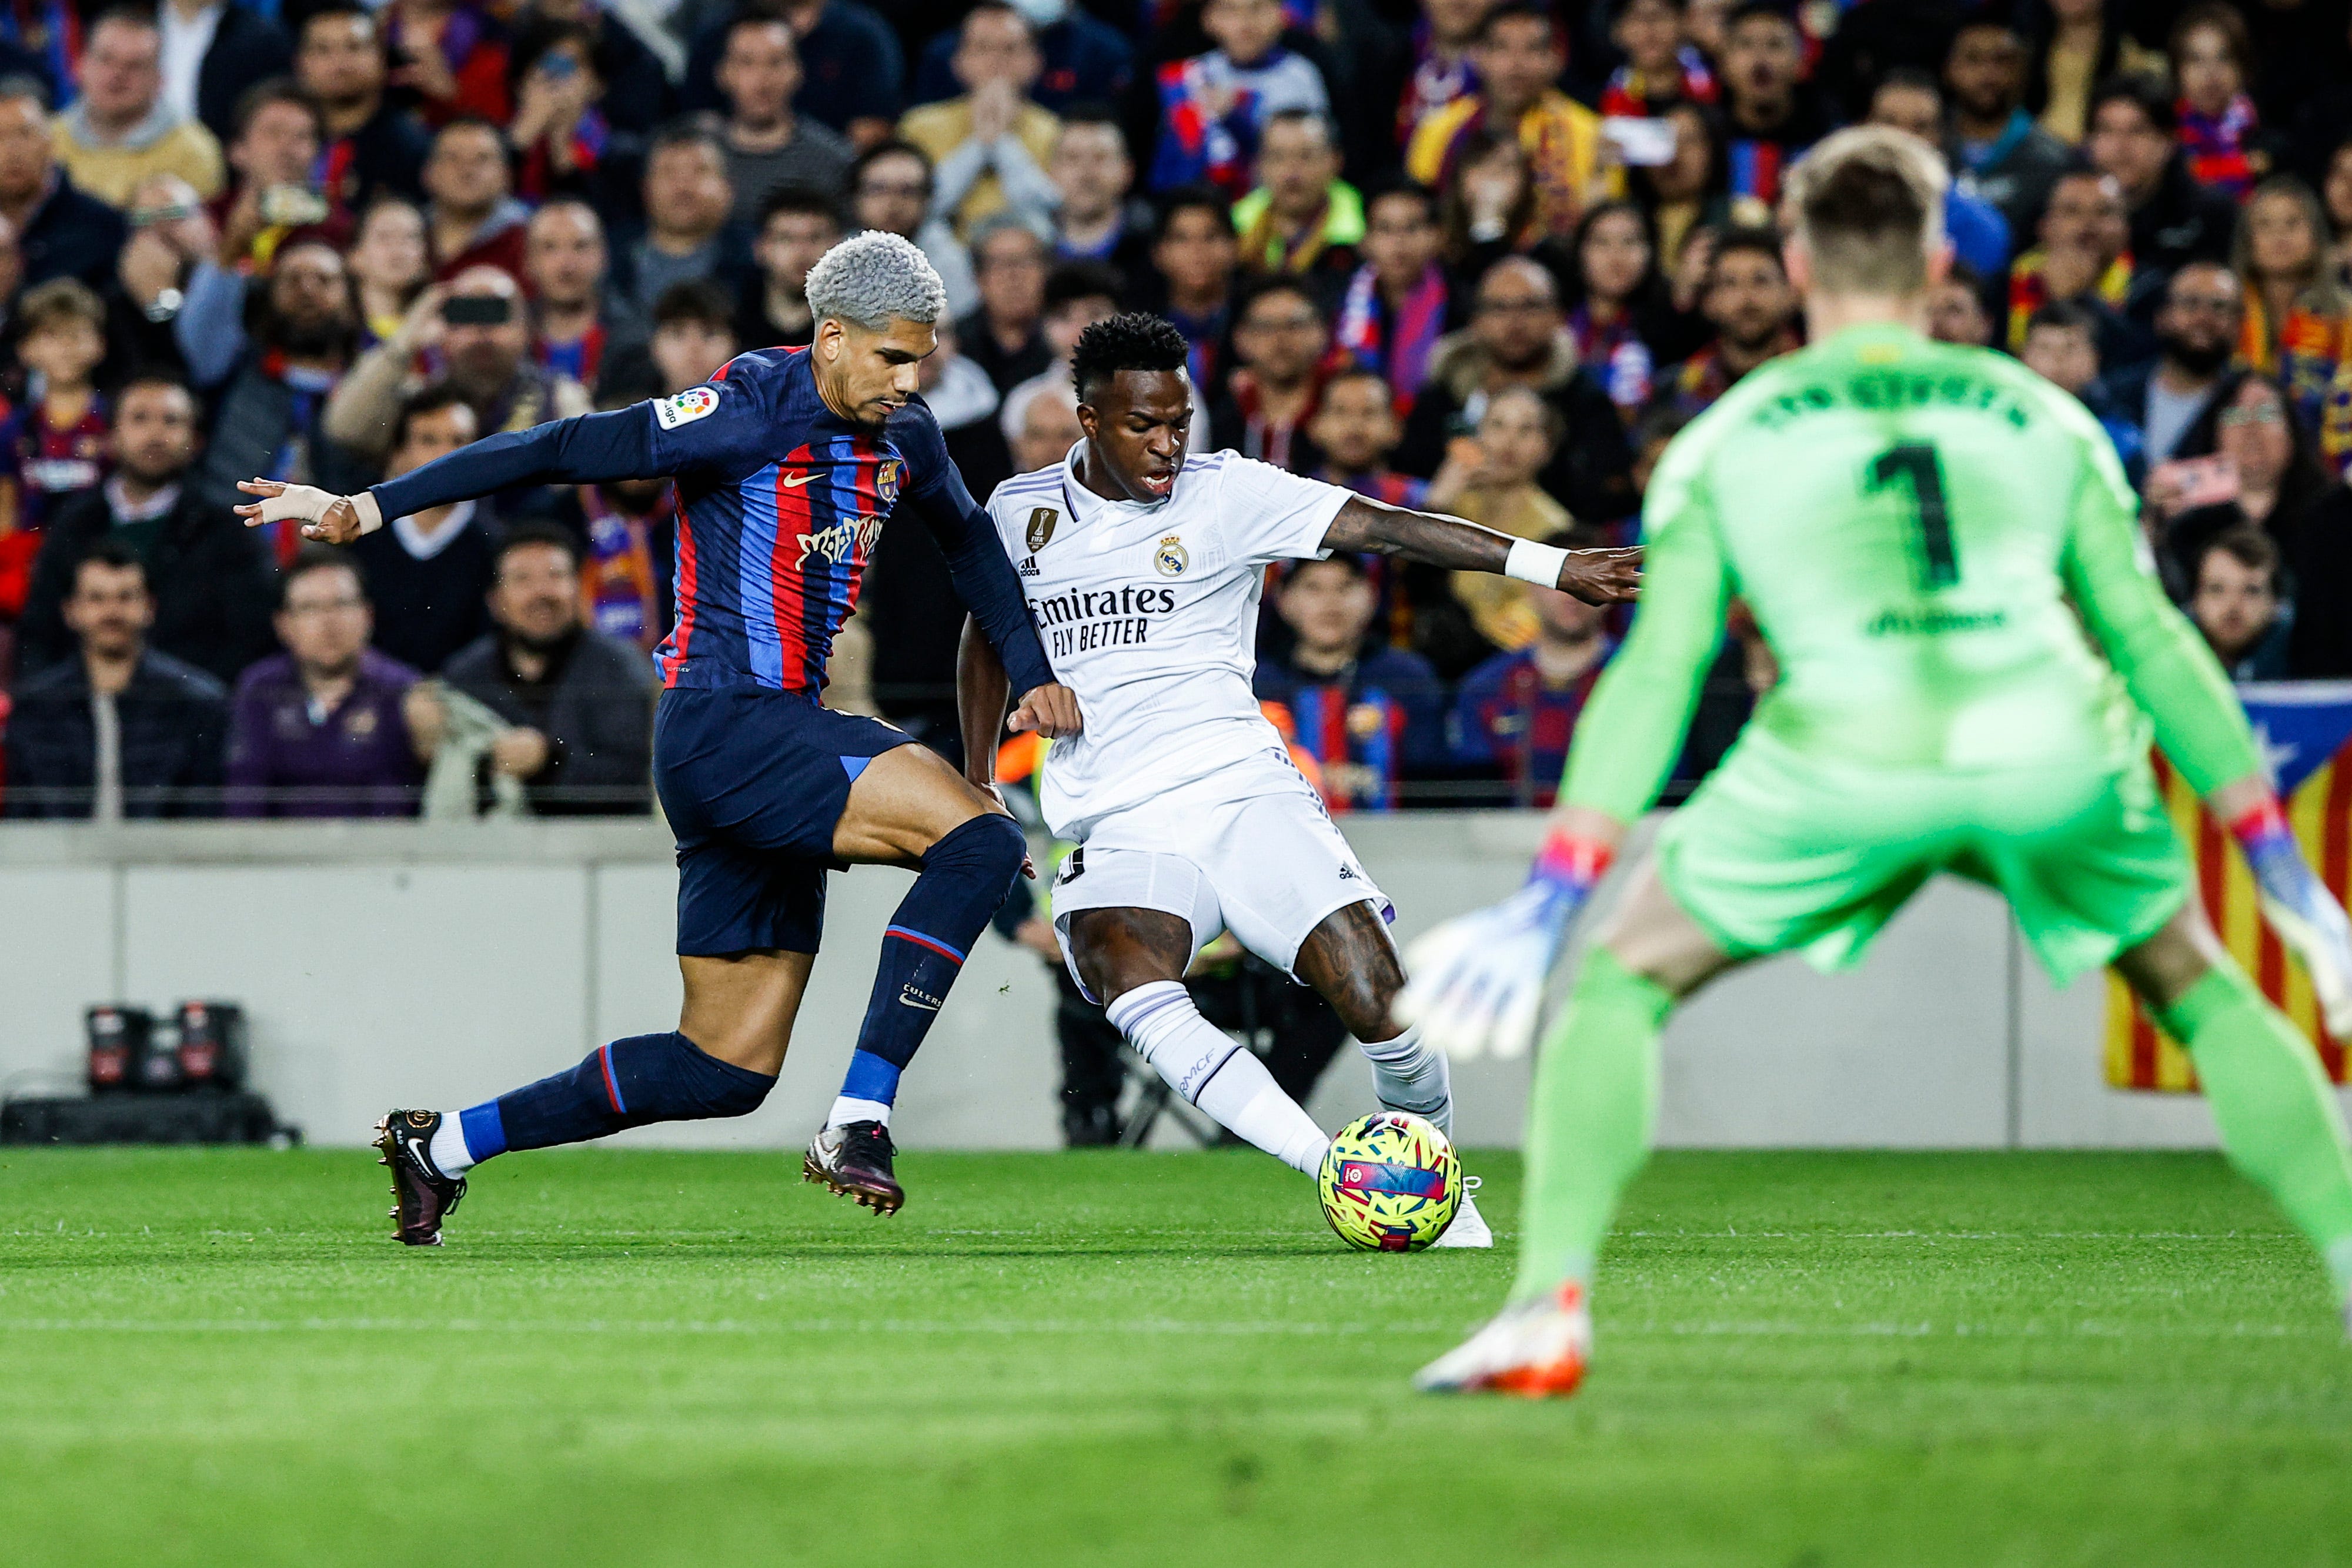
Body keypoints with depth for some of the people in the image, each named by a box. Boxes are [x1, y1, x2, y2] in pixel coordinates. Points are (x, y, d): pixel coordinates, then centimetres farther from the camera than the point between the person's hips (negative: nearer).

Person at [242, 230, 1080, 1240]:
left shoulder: (901, 437, 10)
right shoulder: (745, 416, -14)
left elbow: (968, 541, 30)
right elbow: (565, 452, -13)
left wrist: (1032, 672, 19)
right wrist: (373, 509, -14)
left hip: (785, 733, 9)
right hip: (721, 727, -9)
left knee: (730, 1067, 9)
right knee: (979, 840, -25)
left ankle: (441, 1145, 19)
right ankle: (857, 1124, -25)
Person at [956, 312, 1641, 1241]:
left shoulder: (1228, 494, 0)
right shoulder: (1019, 512, 9)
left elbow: (1383, 528, -11)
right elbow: (989, 638, 27)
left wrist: (1550, 565, -21)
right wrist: (977, 789, 21)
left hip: (1245, 790, -1)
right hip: (1118, 831, 1)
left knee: (1375, 997, -16)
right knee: (1127, 984, -32)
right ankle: (1338, 1178, -36)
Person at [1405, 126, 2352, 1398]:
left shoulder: (1726, 440, 18)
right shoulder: (2040, 419, 21)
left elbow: (1657, 673, 12)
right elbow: (2151, 641, 21)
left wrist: (1550, 901, 12)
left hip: (1846, 760, -2)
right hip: (2054, 754, 2)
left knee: (1616, 984, 15)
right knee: (2204, 996, 25)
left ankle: (1549, 1304, 1)